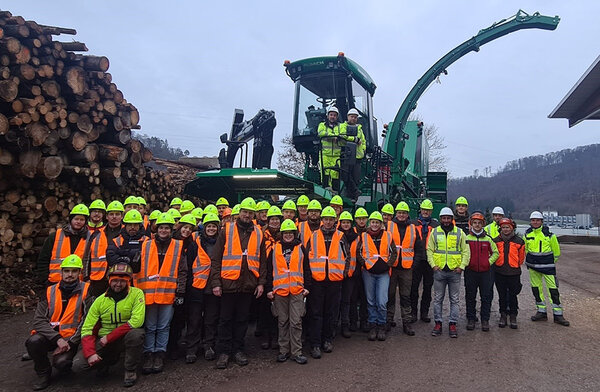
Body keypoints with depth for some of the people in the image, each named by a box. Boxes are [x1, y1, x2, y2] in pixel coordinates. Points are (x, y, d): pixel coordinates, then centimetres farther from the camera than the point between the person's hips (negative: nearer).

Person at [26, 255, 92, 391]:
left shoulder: (86, 291, -4)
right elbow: (39, 320, -6)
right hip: (49, 335, 3)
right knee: (33, 341, -28)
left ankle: (65, 363, 13)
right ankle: (43, 373, 0)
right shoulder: (50, 291, 2)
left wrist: (70, 343, -15)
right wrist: (57, 339, -20)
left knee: (61, 362, -27)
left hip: (70, 339, -2)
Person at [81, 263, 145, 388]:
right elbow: (87, 329, -3)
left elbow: (137, 321, -23)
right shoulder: (100, 300, -1)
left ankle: (131, 371, -11)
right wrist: (90, 353, -19)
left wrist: (109, 337, -21)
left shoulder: (137, 294, -11)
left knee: (136, 334, -36)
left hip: (126, 338, -3)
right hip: (104, 341, 3)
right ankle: (107, 362, 16)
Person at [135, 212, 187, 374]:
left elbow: (182, 271, 3)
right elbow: (138, 269, 8)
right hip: (148, 293, 1)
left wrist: (180, 293, -3)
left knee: (163, 327, 7)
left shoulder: (178, 247, 4)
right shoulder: (146, 245, 7)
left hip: (168, 294, -1)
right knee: (149, 327, 9)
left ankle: (159, 355, 19)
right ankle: (148, 355, 19)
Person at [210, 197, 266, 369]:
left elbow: (262, 260, 10)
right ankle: (224, 351, 19)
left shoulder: (258, 233, 8)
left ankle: (238, 349, 25)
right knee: (226, 319, 7)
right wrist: (216, 282, -8)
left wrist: (261, 282, 4)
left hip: (248, 284, 2)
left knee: (242, 319, 12)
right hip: (229, 282, -2)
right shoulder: (226, 230, 0)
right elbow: (216, 258, -2)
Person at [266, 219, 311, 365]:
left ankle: (296, 352, 8)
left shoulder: (301, 248, 8)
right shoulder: (274, 249, 7)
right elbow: (269, 270, 8)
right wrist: (269, 289, 3)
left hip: (297, 290, -1)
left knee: (296, 322, 0)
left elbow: (306, 269, 10)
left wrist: (307, 286, 3)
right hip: (279, 290, 1)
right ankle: (284, 350, 21)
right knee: (283, 322, 10)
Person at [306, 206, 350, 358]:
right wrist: (310, 273, 2)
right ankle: (315, 344, 6)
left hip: (335, 279, 1)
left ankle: (328, 340, 25)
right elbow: (307, 256, 7)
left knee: (331, 312, 10)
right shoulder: (314, 236, 5)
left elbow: (347, 256, 10)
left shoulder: (340, 237, 6)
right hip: (317, 279, -1)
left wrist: (344, 273, 2)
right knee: (316, 312, 1)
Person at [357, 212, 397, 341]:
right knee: (371, 301, 8)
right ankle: (373, 326, 19)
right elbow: (358, 253, 7)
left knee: (382, 302, -6)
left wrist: (388, 264, -3)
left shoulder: (388, 236, 4)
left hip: (383, 273, -1)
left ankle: (381, 326, 11)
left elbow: (394, 252, 9)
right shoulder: (364, 236, 4)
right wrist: (364, 264, -5)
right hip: (368, 273, 1)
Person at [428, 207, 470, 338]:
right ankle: (438, 323, 16)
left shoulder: (459, 233, 4)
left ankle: (452, 324, 15)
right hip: (439, 271, 0)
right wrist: (433, 265, -4)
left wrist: (462, 266, -5)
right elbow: (429, 250, 7)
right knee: (438, 299, 6)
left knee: (454, 299, 6)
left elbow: (466, 251, 5)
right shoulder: (434, 232, 5)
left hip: (455, 272, 0)